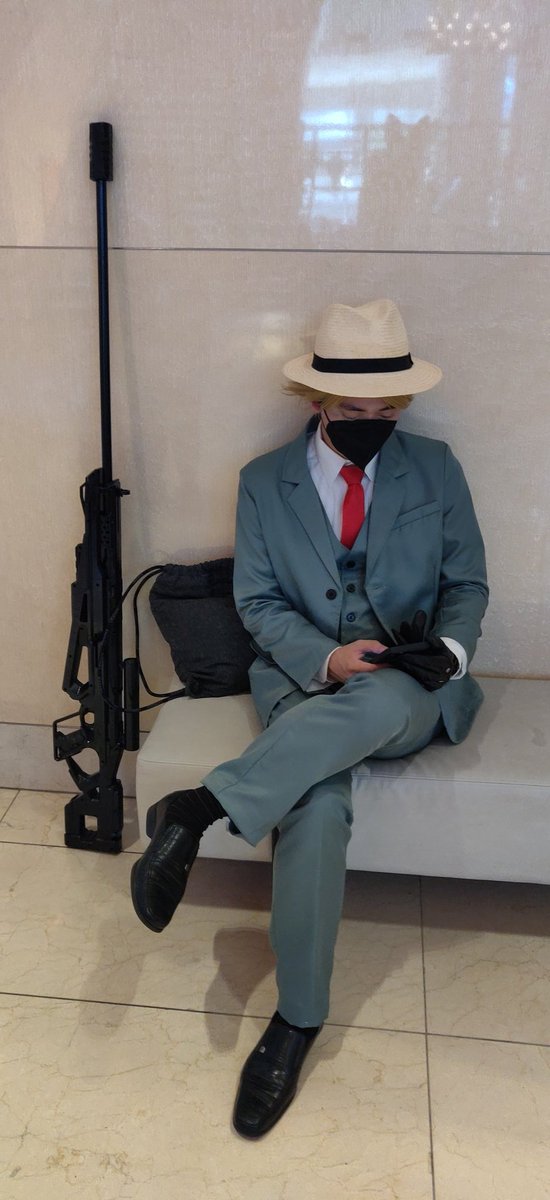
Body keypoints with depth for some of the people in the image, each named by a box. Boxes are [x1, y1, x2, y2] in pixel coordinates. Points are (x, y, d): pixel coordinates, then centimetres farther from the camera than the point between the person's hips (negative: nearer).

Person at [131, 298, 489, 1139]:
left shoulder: (437, 469, 7)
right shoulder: (264, 481, 5)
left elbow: (468, 584, 10)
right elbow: (259, 604, 2)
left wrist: (448, 647, -13)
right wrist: (327, 659, -17)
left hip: (410, 693, 1)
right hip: (305, 680, 0)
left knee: (378, 704, -39)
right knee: (317, 805, -32)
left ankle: (201, 807, -35)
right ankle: (298, 1019, -19)